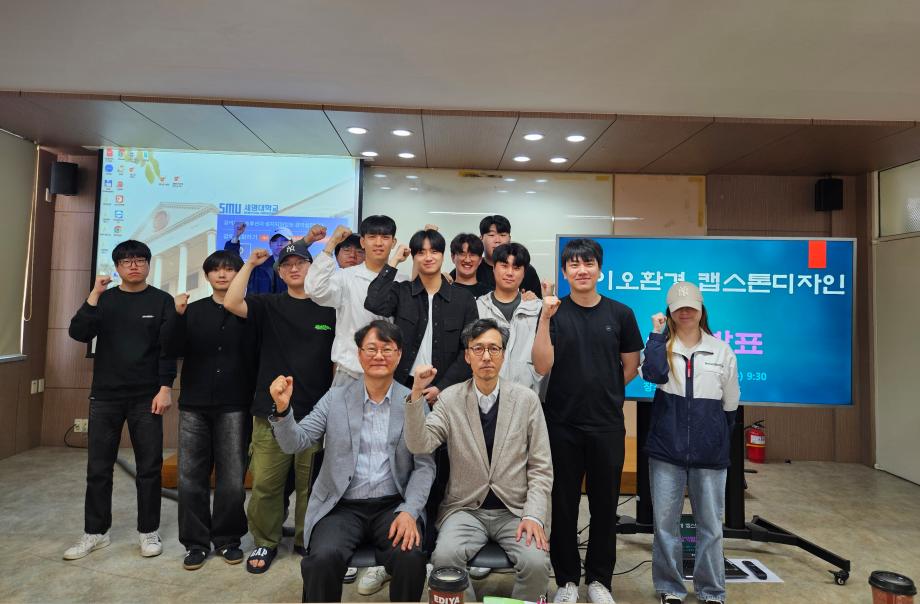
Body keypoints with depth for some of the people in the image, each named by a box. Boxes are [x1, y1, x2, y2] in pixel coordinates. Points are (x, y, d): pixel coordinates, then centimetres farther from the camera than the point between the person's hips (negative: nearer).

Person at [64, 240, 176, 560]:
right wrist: (94, 296, -14)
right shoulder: (104, 299, 8)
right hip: (105, 396, 3)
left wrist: (165, 388, -12)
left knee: (149, 467, 3)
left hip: (146, 397, -2)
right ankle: (95, 532, 23)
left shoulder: (162, 300, 0)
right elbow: (78, 333, -6)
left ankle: (148, 532, 16)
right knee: (98, 468, 8)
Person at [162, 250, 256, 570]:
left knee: (232, 479, 0)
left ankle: (228, 539, 17)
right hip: (194, 405, 3)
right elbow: (173, 350, -1)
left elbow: (258, 357, -3)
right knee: (191, 477, 5)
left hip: (234, 406, -2)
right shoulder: (194, 310, 9)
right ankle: (196, 542, 19)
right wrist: (177, 315, -14)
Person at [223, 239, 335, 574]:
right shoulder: (269, 306, 6)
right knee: (265, 483, 4)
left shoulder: (329, 308, 5)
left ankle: (307, 541, 27)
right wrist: (250, 264, -8)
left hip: (316, 414, 0)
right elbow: (231, 303, -12)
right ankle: (265, 543, 23)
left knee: (311, 484, 9)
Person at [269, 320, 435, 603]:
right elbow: (294, 443, 0)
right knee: (323, 559, -27)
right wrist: (282, 409, -18)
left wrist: (409, 511, -13)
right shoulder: (335, 398, 5)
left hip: (393, 506, 0)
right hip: (342, 507, 0)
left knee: (410, 558, -26)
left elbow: (424, 465, 1)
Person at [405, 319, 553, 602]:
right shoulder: (450, 398, -1)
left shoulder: (527, 399, -2)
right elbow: (419, 445, -13)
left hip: (515, 510, 0)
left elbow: (541, 467, 0)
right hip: (465, 509, 0)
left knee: (537, 563, -25)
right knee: (444, 557, -26)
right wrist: (417, 393, -24)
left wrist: (533, 516, -12)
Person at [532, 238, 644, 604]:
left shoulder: (620, 314, 1)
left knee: (604, 505, 12)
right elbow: (542, 366, -13)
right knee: (563, 505, 9)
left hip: (607, 425, 1)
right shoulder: (554, 312, -2)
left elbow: (631, 367, 8)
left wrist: (601, 391, 4)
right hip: (562, 425, -1)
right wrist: (546, 319, -21)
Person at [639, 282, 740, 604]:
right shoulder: (661, 346, 3)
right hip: (666, 449, 0)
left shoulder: (722, 351, 5)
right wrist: (658, 333, -11)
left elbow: (730, 405, 12)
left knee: (710, 525, 9)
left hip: (709, 453, 1)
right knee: (665, 522, 8)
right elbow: (653, 374, -20)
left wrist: (718, 438, 14)